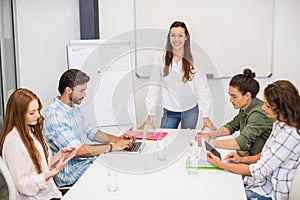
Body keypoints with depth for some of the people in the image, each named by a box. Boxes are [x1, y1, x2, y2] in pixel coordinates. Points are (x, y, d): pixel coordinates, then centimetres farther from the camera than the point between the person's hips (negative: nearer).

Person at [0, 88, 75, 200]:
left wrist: (59, 155, -3)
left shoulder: (31, 131, 7)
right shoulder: (14, 141, -19)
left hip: (50, 191, 8)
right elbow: (24, 185, -19)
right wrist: (55, 171, -24)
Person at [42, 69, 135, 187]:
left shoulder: (74, 108, 12)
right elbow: (77, 151, -27)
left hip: (89, 161, 9)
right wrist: (113, 147, -21)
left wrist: (117, 139, 5)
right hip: (72, 174, -9)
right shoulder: (54, 115, -20)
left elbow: (91, 132, 21)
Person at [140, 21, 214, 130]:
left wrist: (205, 116, -14)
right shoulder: (161, 58, -5)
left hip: (190, 111, 0)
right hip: (169, 112, 0)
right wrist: (150, 114, -11)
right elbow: (153, 86, -6)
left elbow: (202, 89, -7)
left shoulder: (193, 60, -5)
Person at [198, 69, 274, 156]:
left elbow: (242, 143, -31)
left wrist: (211, 142, -29)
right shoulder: (245, 107, 2)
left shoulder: (258, 114, -24)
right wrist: (212, 134, -1)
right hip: (248, 154, 8)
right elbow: (233, 125, 16)